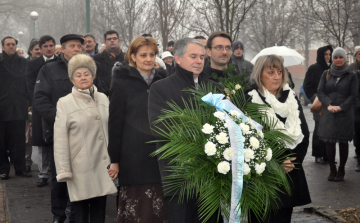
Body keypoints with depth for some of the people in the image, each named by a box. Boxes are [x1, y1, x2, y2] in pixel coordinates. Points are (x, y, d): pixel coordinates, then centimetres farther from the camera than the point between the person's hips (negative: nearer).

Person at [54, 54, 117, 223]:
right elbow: (60, 140, -4)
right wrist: (63, 170, -7)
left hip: (103, 164, 3)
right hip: (80, 168, -3)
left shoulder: (103, 98, 8)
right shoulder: (65, 103, -2)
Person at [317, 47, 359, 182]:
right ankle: (332, 170, 11)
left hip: (345, 114, -2)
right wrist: (329, 105, -12)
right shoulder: (326, 74, 9)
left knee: (343, 143, 4)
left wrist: (340, 107, -14)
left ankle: (341, 171, 14)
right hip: (328, 114, 2)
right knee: (329, 142, 0)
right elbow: (320, 91, 4)